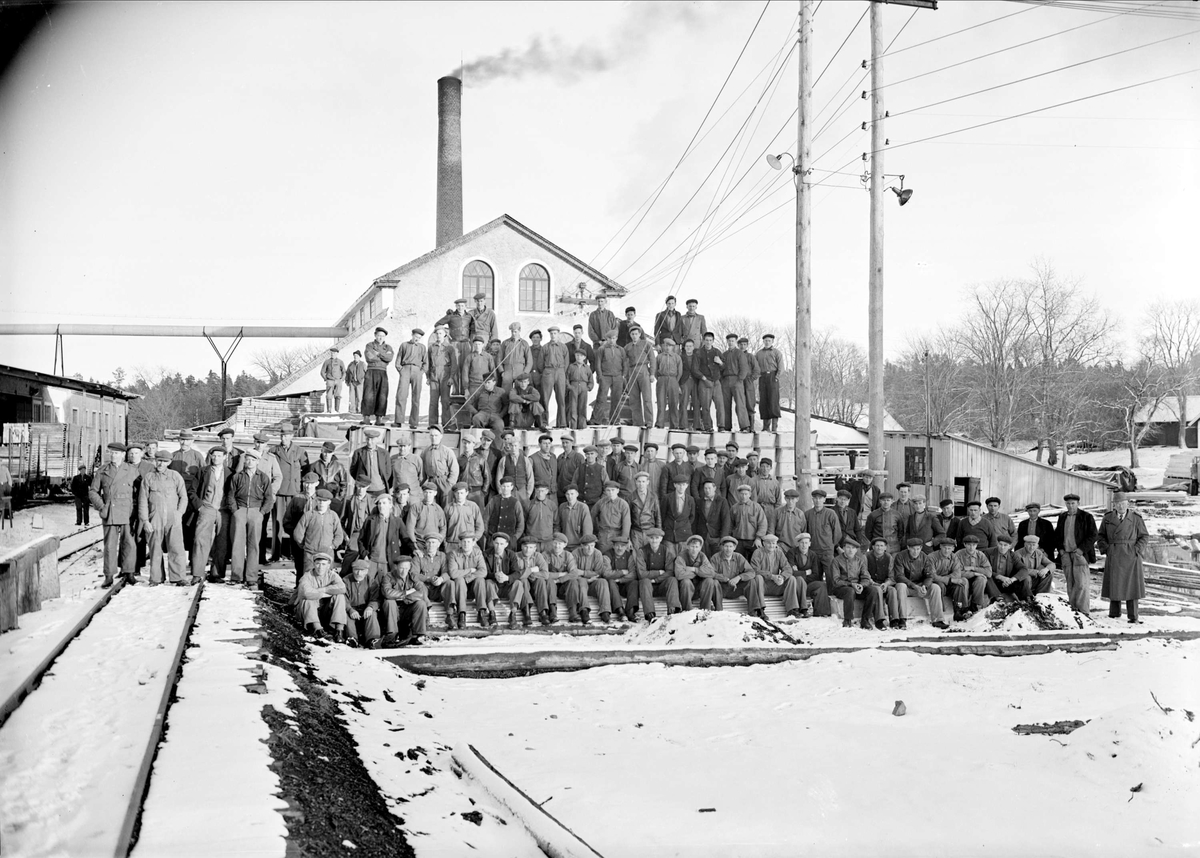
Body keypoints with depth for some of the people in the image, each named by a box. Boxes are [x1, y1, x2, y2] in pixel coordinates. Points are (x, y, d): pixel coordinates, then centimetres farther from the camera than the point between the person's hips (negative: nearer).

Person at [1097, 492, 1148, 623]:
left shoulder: (1135, 518, 1)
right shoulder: (1108, 518, 6)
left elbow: (1145, 536, 4)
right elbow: (1100, 535, 12)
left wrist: (1136, 549, -8)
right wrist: (1105, 549, -3)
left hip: (1131, 556, -2)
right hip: (1113, 556, 2)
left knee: (1131, 585, -1)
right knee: (1114, 584, 3)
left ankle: (1133, 616, 3)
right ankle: (1114, 613, 13)